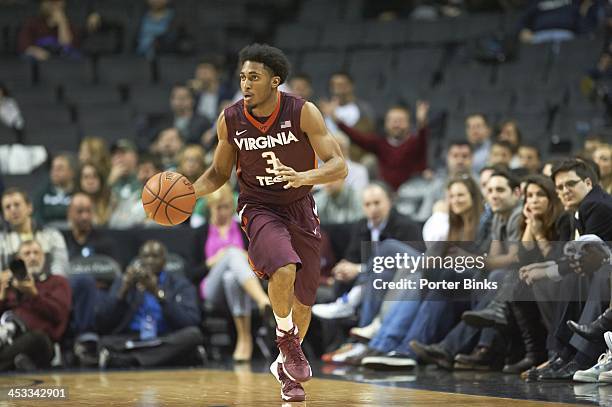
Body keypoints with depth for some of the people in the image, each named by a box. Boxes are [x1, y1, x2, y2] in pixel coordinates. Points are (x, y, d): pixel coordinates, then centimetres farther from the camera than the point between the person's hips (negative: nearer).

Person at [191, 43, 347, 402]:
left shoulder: (303, 112, -17)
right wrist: (189, 192, -12)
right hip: (259, 208, -1)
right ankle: (286, 334, -3)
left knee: (302, 299, 10)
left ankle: (285, 365, 34)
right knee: (283, 269, -31)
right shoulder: (230, 120, -10)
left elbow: (339, 167, -19)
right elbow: (220, 172, 6)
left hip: (300, 208, 1)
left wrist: (303, 177, -38)